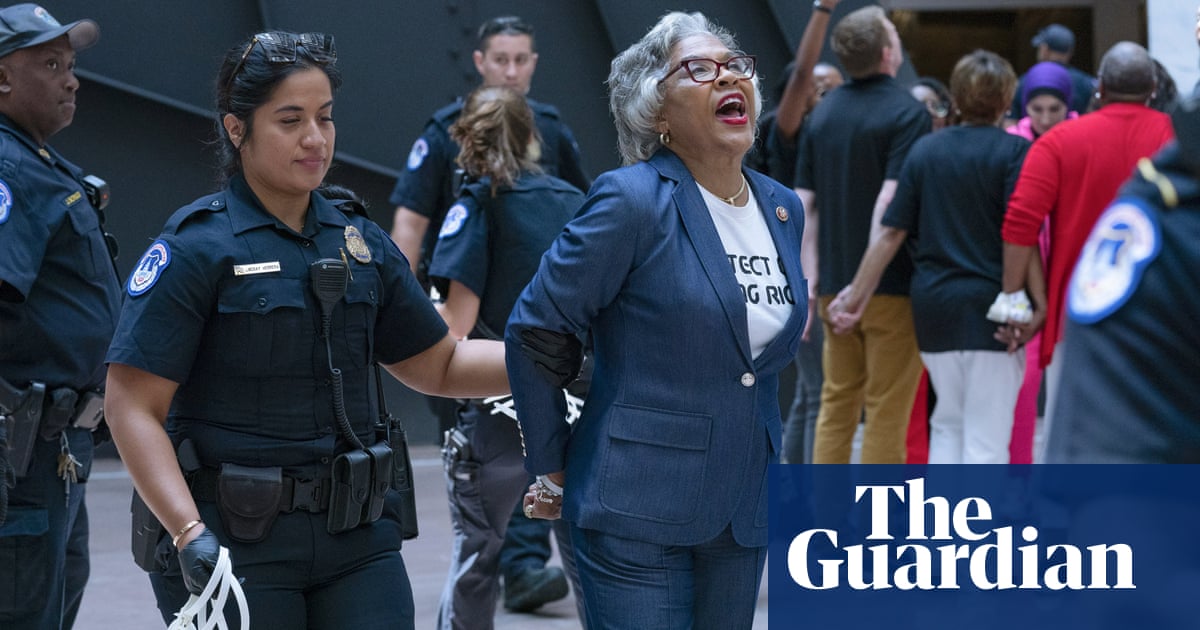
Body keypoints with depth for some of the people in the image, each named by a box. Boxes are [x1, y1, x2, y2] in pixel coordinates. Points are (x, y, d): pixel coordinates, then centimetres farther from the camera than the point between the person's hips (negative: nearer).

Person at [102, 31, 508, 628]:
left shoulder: (360, 242, 11)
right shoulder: (197, 248, -7)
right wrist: (189, 533, -23)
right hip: (235, 541, -5)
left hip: (357, 538, 5)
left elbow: (438, 366, 20)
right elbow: (132, 406, -12)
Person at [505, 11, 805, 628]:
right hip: (640, 511, -6)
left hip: (744, 509, 6)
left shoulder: (783, 208, 9)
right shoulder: (632, 201, -12)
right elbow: (535, 334, -7)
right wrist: (553, 473, 0)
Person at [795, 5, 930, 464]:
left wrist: (811, 276, 6)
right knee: (887, 408, -1)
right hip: (891, 286, -6)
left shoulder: (823, 112, 11)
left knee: (837, 402, 13)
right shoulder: (907, 113, -9)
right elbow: (891, 201, -18)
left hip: (834, 284, 6)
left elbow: (804, 202, 7)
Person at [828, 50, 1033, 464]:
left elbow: (891, 233, 5)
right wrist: (1039, 301, -11)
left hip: (933, 305, 5)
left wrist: (856, 295, 10)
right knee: (987, 434, -2)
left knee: (948, 422, 19)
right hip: (989, 305, -5)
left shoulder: (925, 150, 7)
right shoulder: (1014, 151, -6)